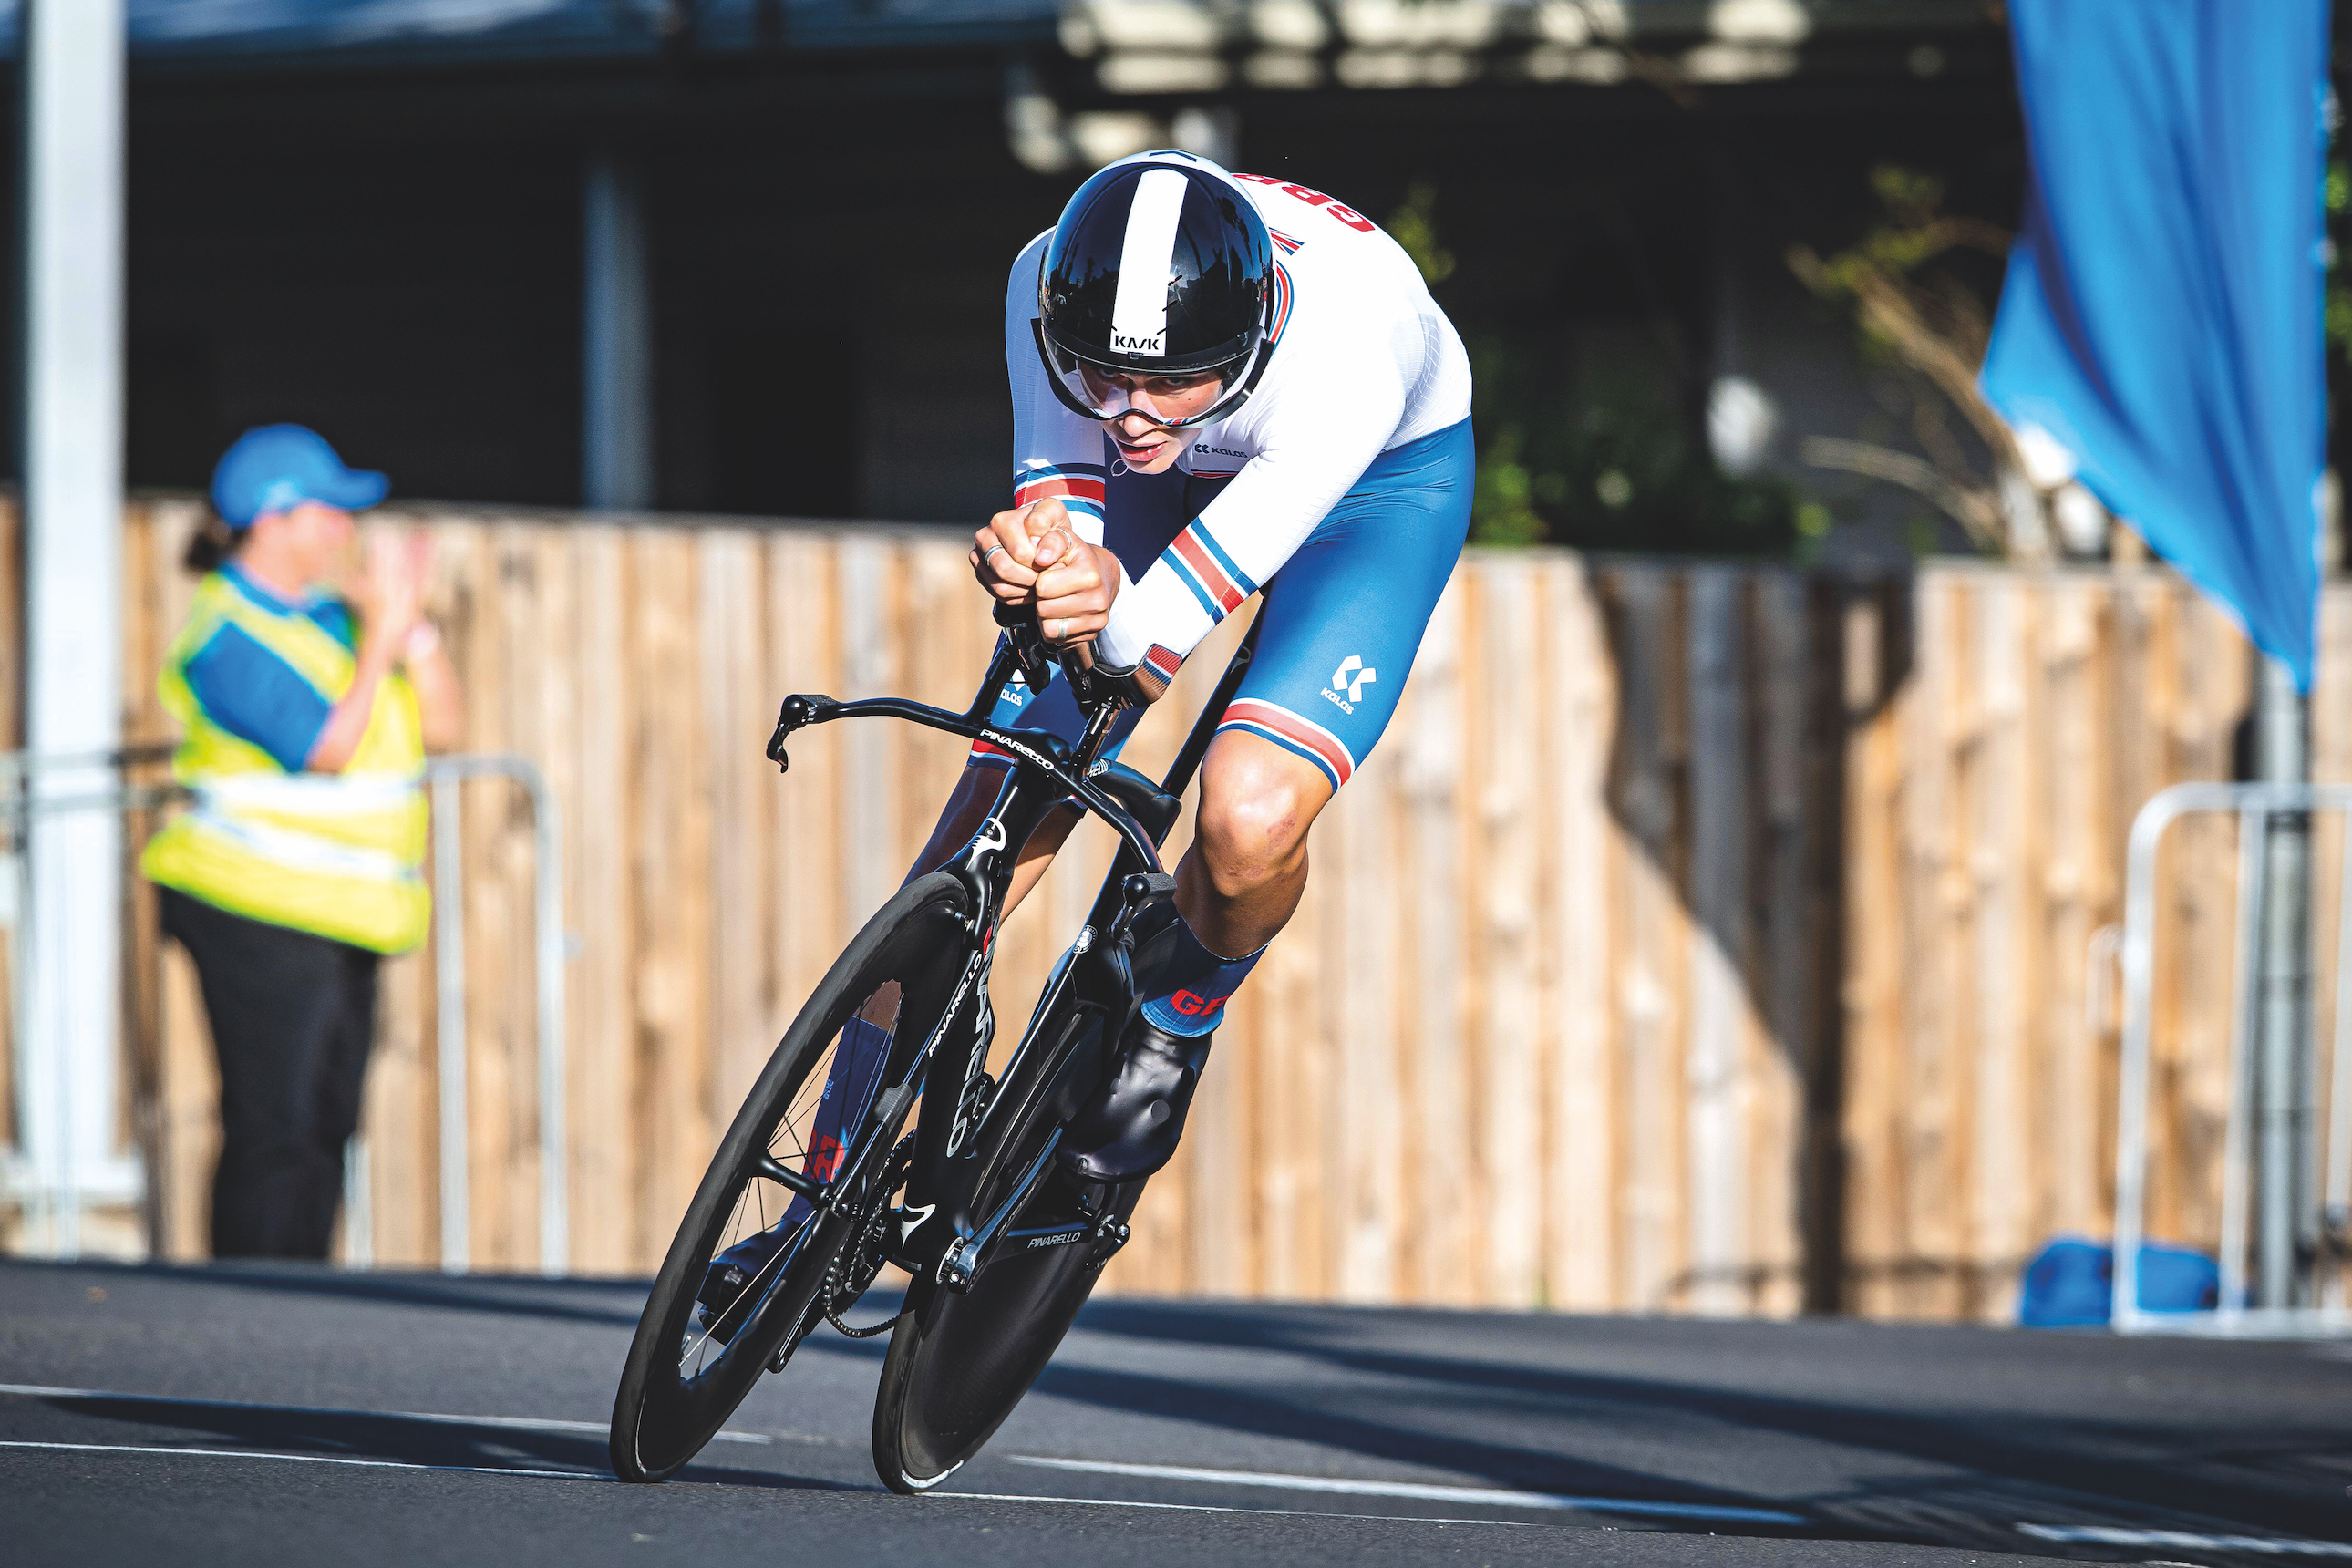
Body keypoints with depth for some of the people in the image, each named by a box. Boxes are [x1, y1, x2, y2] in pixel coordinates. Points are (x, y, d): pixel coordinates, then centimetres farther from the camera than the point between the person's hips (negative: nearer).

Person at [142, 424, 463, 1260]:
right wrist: (380, 639, -17)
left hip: (339, 923, 9)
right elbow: (327, 747, -21)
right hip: (258, 915, -9)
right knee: (272, 1131, -8)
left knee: (328, 1122, 10)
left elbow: (441, 725, 9)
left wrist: (413, 624, -3)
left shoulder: (331, 613, 13)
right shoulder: (229, 635, -12)